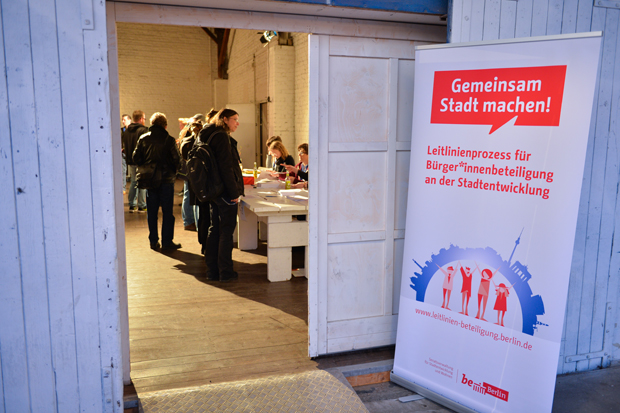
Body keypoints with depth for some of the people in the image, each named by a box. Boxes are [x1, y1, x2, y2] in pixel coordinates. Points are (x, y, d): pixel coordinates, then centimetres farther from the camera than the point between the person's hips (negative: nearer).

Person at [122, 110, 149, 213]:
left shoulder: (126, 131, 8)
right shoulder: (143, 130, -13)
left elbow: (124, 146, 13)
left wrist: (128, 157, 17)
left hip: (130, 161, 6)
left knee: (133, 182, 15)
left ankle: (131, 205, 16)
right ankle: (141, 206, 3)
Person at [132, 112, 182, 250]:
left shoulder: (143, 138, 1)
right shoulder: (169, 139, -9)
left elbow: (136, 158, 1)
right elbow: (177, 160, -10)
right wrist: (173, 170, 9)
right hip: (166, 179, -3)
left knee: (152, 211, 11)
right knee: (167, 211, 4)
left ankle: (153, 241, 15)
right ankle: (167, 241, 7)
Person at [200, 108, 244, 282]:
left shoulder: (209, 136, 16)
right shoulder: (222, 137, -13)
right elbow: (226, 167, -20)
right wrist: (234, 192, -19)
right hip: (225, 192, -10)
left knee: (214, 230, 13)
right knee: (227, 230, -2)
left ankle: (212, 270, 19)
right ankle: (225, 272, 4)